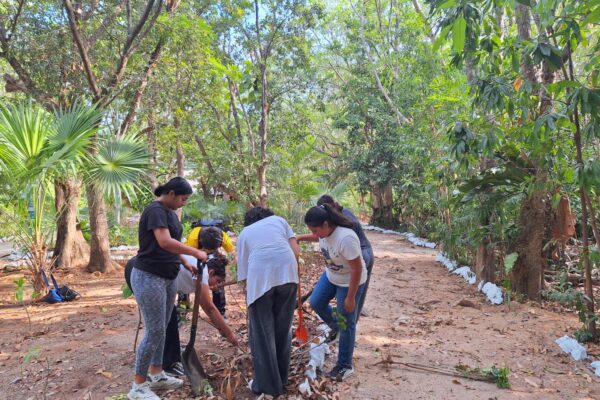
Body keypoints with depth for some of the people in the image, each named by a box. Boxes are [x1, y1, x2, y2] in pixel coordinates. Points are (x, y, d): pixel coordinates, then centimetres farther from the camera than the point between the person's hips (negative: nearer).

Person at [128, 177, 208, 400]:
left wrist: (185, 263, 9)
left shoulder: (170, 212, 13)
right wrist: (196, 252, -22)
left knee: (161, 329, 16)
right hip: (149, 278, -9)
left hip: (168, 278, 10)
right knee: (154, 331, -5)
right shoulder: (155, 211, -17)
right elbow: (165, 242, -30)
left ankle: (157, 375, 29)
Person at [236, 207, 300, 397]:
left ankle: (267, 384, 21)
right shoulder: (279, 220, 29)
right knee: (283, 327, 18)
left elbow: (243, 272, 21)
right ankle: (281, 377, 34)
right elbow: (296, 251, 15)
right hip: (287, 271, 2)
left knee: (262, 331, 12)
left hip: (259, 275, -2)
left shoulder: (244, 233, 27)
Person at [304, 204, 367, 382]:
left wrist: (350, 297, -24)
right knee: (316, 302, 14)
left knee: (346, 323, 3)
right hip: (330, 276, 8)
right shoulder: (325, 231, -14)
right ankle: (335, 328, 41)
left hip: (350, 281, -8)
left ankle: (344, 366, 19)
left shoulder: (345, 238, -38)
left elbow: (357, 269, -30)